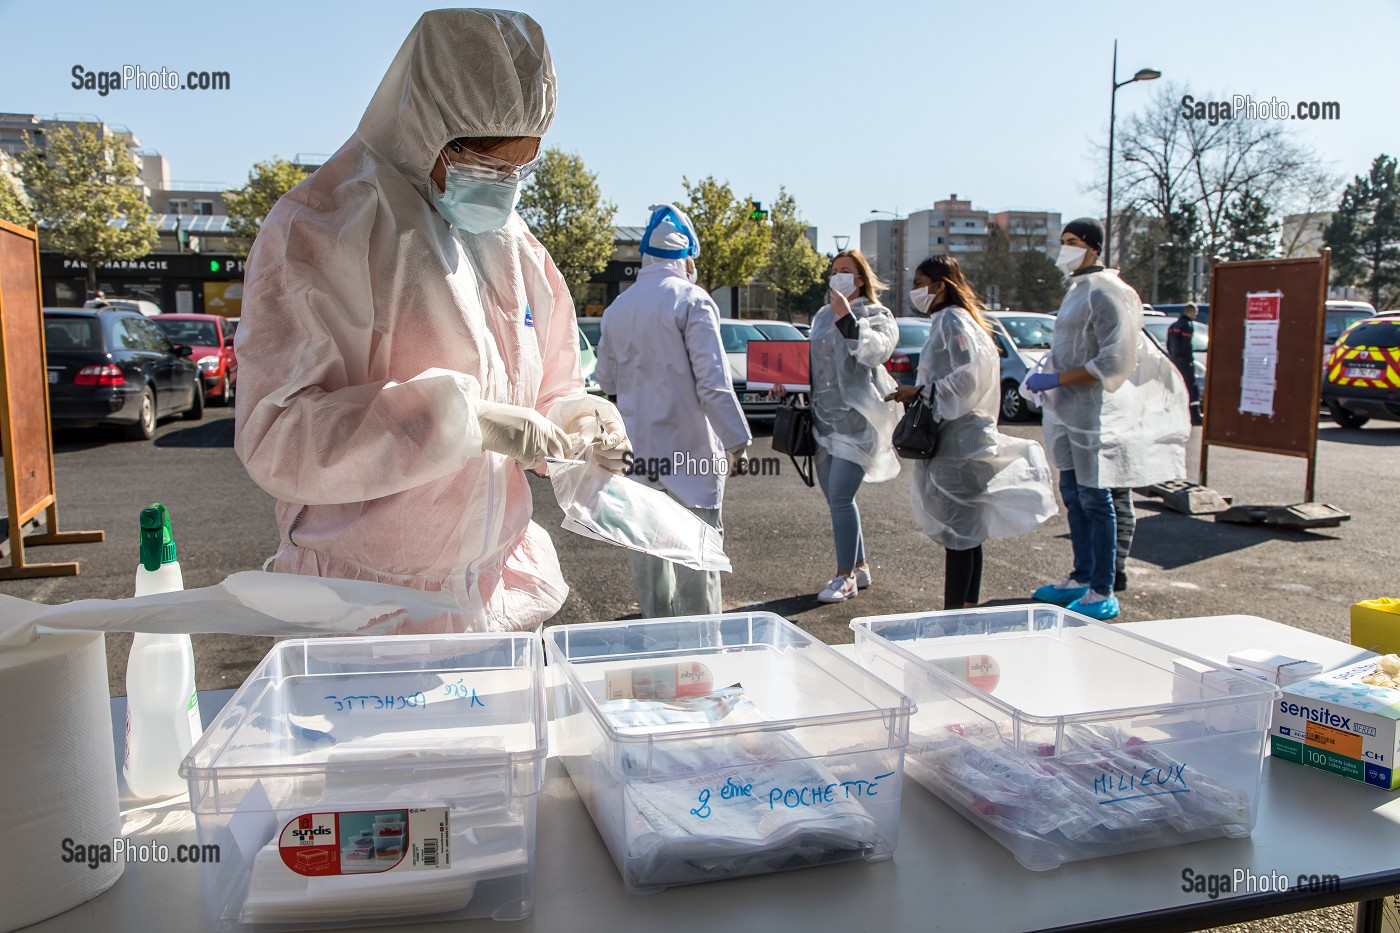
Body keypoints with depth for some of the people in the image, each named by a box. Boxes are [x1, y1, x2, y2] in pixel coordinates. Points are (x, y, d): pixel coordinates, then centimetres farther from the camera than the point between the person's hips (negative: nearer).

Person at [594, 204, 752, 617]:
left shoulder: (618, 307, 8)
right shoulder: (692, 300, -10)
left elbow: (607, 380, 16)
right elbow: (713, 382, -16)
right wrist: (737, 440, -10)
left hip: (637, 451, 6)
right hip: (687, 450, -6)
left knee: (648, 552, 13)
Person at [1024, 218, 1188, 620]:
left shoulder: (1106, 293, -13)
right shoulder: (1076, 290, 16)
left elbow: (1114, 363, -20)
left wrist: (1056, 379, -19)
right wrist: (1042, 372, 8)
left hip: (1093, 413, -9)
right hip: (1068, 413, 9)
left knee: (1094, 500, -5)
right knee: (1073, 496, 14)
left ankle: (1103, 594, 3)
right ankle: (1081, 579, 26)